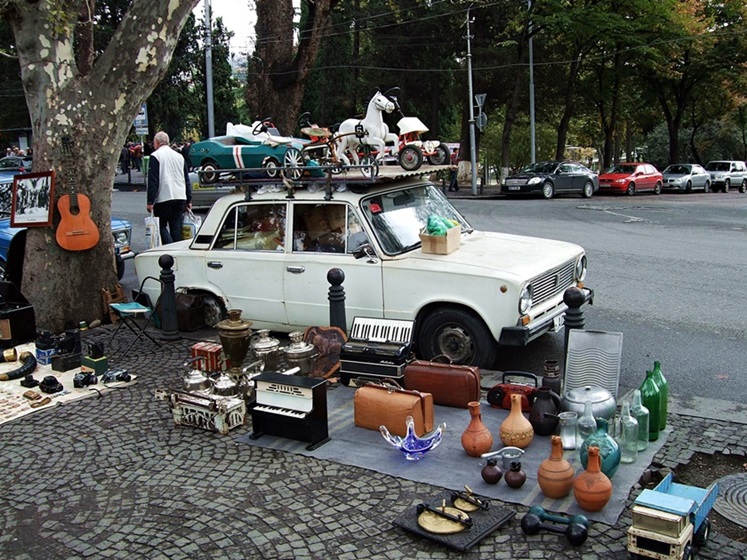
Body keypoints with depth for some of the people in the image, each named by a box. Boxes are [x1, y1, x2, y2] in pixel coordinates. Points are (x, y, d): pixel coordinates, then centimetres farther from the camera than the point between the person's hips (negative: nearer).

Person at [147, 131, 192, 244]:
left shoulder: (155, 156, -5)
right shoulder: (179, 156, 15)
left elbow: (153, 181, -10)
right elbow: (187, 180, 17)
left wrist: (150, 202, -9)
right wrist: (189, 200, 20)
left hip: (163, 199, -5)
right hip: (180, 198, 5)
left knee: (161, 226, 5)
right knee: (177, 229, 9)